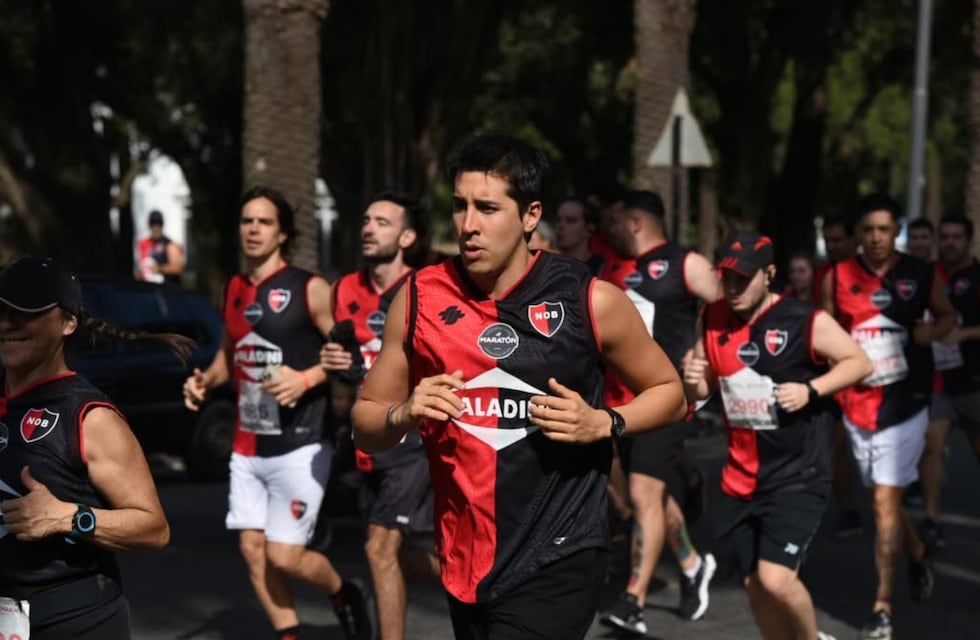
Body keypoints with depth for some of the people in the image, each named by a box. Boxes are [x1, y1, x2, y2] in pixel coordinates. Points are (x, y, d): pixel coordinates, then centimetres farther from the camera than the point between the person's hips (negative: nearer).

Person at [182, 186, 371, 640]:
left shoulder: (310, 289, -10)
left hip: (298, 448, -7)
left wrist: (306, 379, -22)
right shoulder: (234, 289, 10)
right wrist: (206, 380, 6)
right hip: (247, 448, 7)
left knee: (284, 557, -6)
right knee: (252, 550, 5)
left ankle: (344, 595, 24)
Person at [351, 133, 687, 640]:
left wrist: (604, 423, -12)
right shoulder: (420, 299, 0)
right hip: (464, 561, 4)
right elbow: (365, 426, 9)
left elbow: (668, 391, 7)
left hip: (557, 560, -4)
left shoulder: (591, 301, -7)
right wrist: (404, 414, -12)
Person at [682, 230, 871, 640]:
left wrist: (811, 390, -18)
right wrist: (693, 381, -9)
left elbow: (859, 362, -4)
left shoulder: (807, 322, -12)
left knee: (777, 580, -16)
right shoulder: (713, 321, 3)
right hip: (742, 478, 6)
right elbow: (702, 389, 15)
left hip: (798, 475, -6)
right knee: (755, 584, 11)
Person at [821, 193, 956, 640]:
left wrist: (932, 331, -8)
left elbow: (948, 315, 13)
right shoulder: (837, 278, 1)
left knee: (885, 501, -10)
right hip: (857, 404, 3)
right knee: (885, 499, 15)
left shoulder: (920, 274, -1)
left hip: (904, 405, -3)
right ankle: (918, 556, 44)